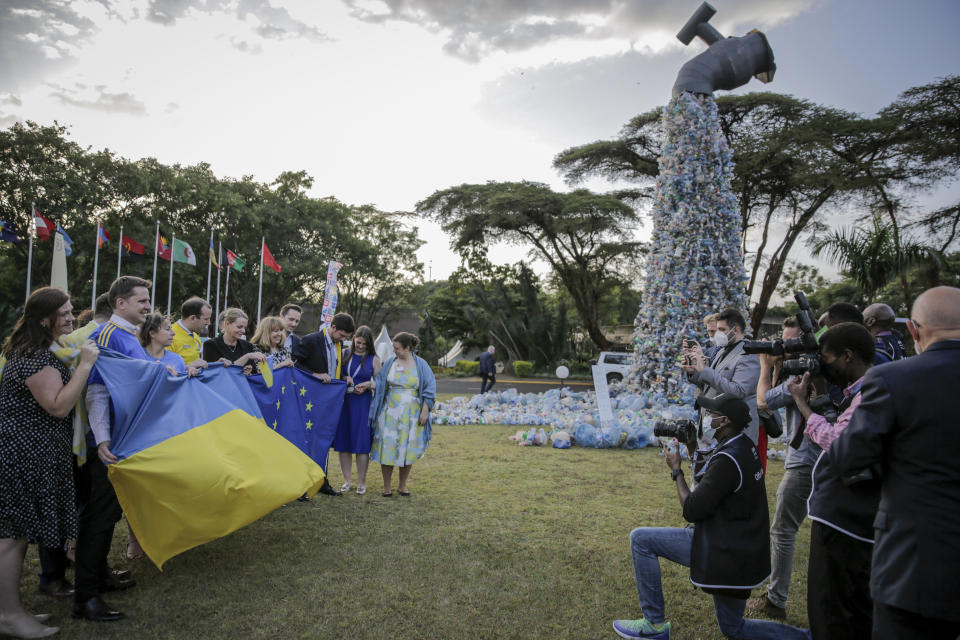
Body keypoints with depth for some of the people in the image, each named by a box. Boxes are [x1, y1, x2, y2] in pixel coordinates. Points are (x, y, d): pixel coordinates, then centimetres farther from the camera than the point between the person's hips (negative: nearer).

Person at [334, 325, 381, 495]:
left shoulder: (374, 359, 4)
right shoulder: (345, 354, 8)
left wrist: (367, 385, -12)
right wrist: (344, 379, -8)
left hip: (363, 404, -2)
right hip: (344, 402, 2)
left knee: (362, 443, -2)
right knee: (344, 442, 4)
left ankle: (361, 482, 8)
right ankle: (348, 480, 15)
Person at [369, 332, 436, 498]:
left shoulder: (421, 364, -2)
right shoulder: (390, 362, 2)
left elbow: (429, 389, -1)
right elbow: (379, 382, 8)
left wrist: (425, 411, -6)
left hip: (411, 414, -1)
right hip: (390, 413, 1)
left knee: (408, 449, 4)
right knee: (388, 447, -1)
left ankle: (402, 485, 20)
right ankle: (387, 486, 12)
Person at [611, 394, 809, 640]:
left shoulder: (727, 460, -25)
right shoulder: (746, 446, 4)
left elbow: (691, 511, -21)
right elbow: (710, 485, 17)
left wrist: (676, 470, -9)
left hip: (724, 551, -10)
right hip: (743, 550, 10)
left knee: (640, 539, -7)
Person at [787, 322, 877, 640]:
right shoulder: (859, 391, 13)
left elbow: (836, 441, -22)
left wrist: (801, 400, -11)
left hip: (842, 520, -10)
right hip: (851, 517, 10)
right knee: (858, 608, 21)